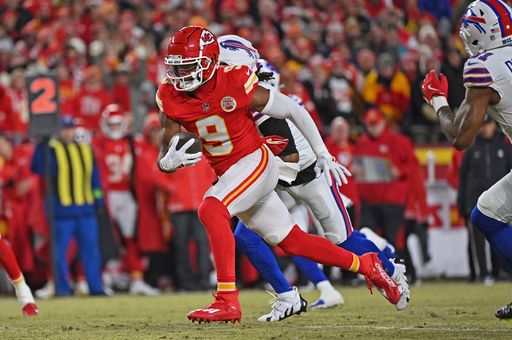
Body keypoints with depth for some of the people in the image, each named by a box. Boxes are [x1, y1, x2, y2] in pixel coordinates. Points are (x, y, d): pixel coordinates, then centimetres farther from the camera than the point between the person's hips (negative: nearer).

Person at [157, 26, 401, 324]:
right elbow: (164, 157, -4)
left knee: (211, 209, -30)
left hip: (256, 162, -6)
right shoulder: (171, 99, -7)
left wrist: (324, 156, -2)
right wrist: (169, 161, -31)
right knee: (292, 241, 13)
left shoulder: (236, 85, -20)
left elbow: (294, 111, -7)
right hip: (228, 174, 6)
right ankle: (366, 266, 31)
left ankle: (227, 301, -31)